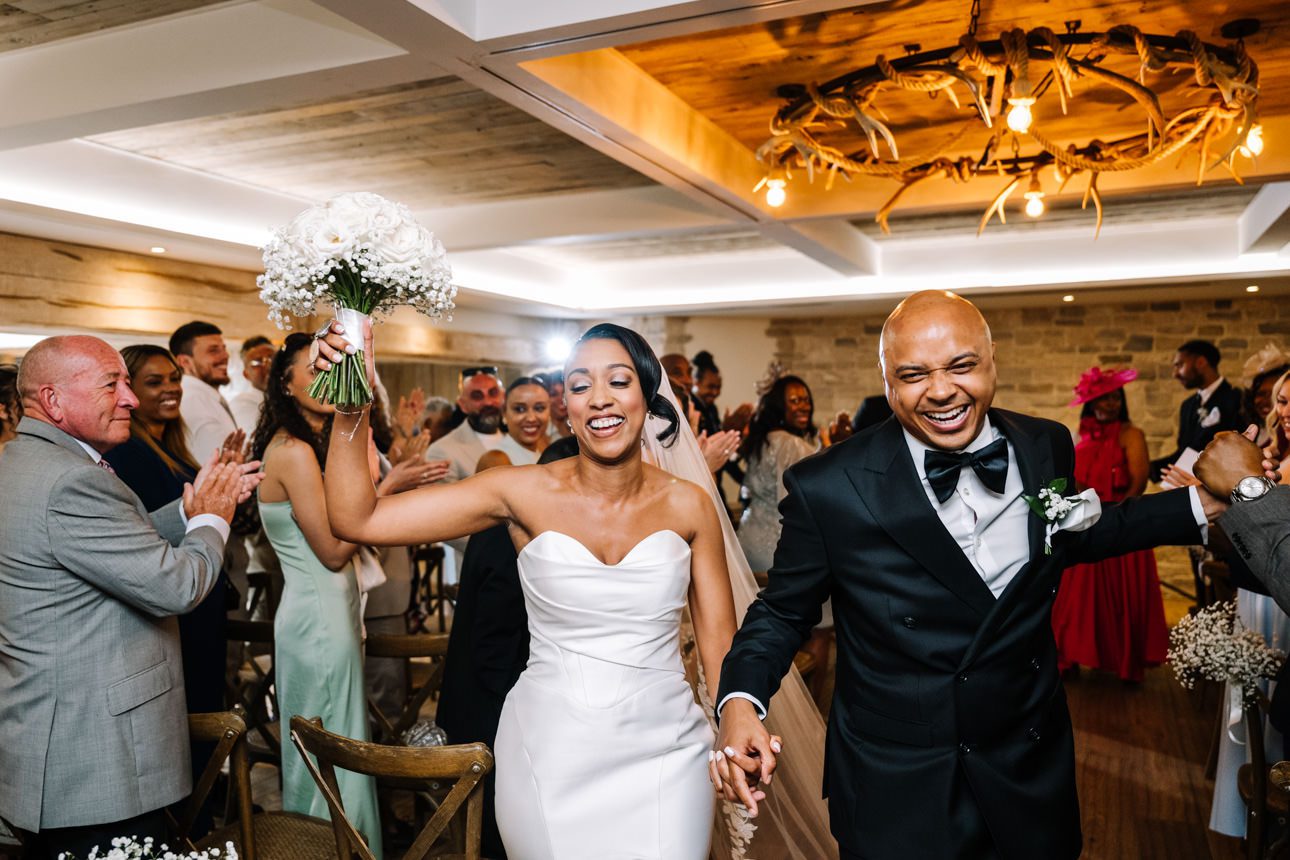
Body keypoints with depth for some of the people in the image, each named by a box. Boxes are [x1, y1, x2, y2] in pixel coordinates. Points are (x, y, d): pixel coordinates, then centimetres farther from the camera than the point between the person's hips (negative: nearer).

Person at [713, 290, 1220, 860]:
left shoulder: (1046, 448, -6)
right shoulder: (827, 489, -20)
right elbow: (783, 611, -7)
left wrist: (1201, 506, 11)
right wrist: (740, 700, -24)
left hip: (1034, 776, 5)